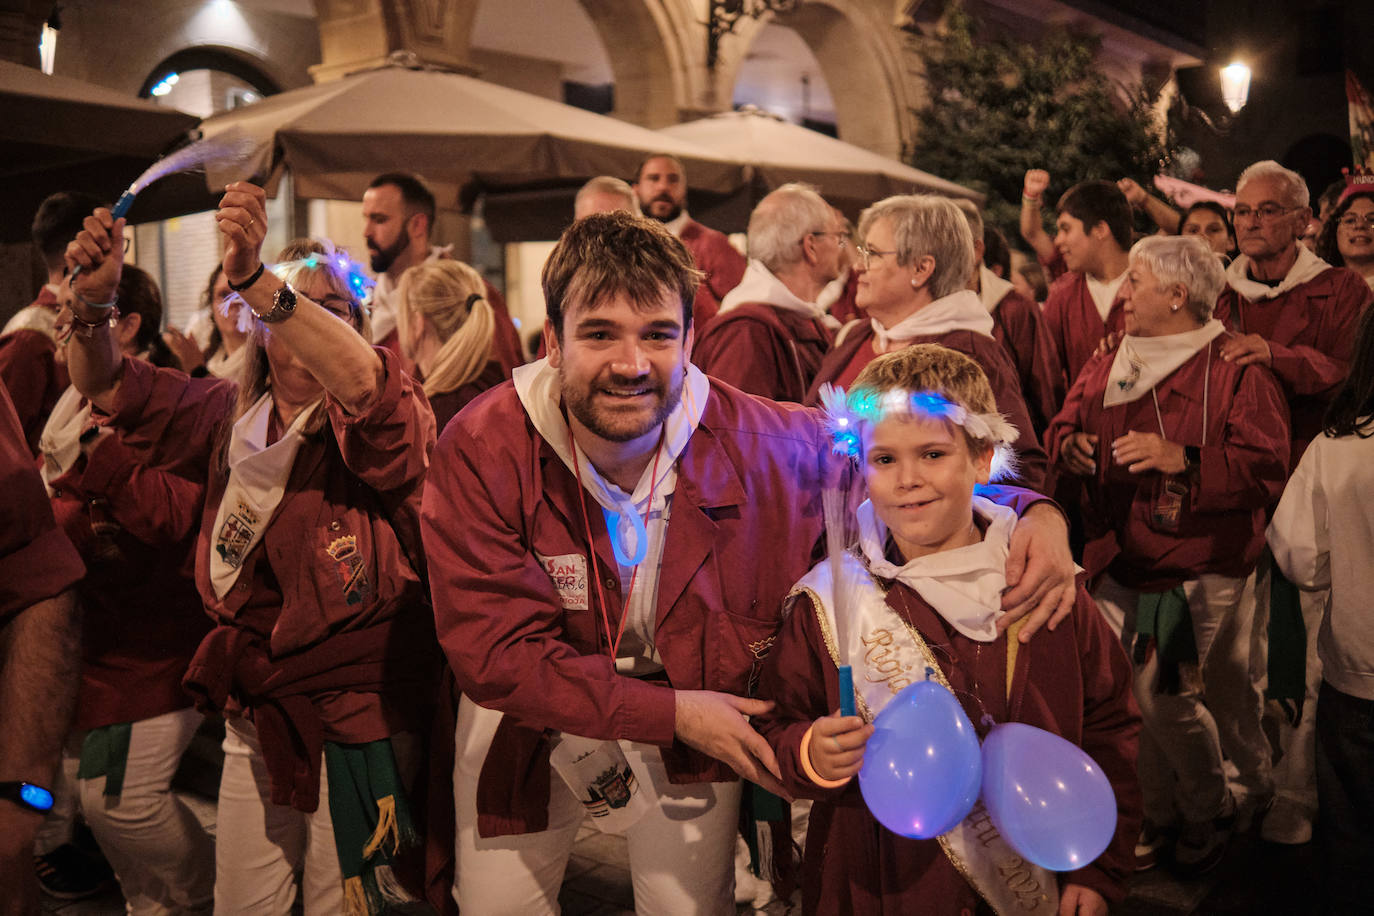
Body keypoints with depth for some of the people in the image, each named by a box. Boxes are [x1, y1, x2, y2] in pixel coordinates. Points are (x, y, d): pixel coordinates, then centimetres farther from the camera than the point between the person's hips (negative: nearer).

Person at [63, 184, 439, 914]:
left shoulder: (385, 420, -11)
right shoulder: (228, 416, 6)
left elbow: (364, 381, -33)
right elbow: (110, 390, 4)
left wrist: (254, 280, -43)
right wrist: (94, 302, -16)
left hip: (353, 723, -5)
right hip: (253, 717, 5)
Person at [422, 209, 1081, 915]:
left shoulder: (761, 444, -23)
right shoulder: (481, 450, -27)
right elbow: (495, 651, -26)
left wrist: (1033, 512, -26)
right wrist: (670, 713, -30)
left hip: (694, 699, 1)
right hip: (536, 706, 0)